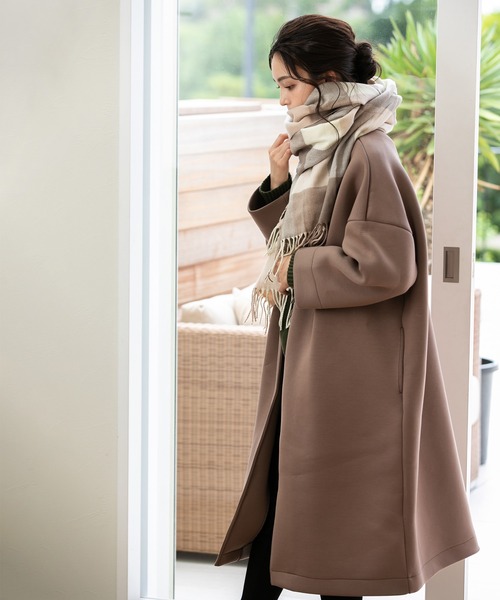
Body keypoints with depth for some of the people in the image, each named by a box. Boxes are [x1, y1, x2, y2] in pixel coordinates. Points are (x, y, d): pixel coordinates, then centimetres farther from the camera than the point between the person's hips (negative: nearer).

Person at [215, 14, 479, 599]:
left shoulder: (367, 154, -17)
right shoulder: (323, 150, 11)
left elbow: (385, 266, -23)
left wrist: (294, 272, -13)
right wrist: (279, 183, 2)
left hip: (345, 369, -9)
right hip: (302, 357, 9)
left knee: (331, 513, 1)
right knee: (270, 498, 12)